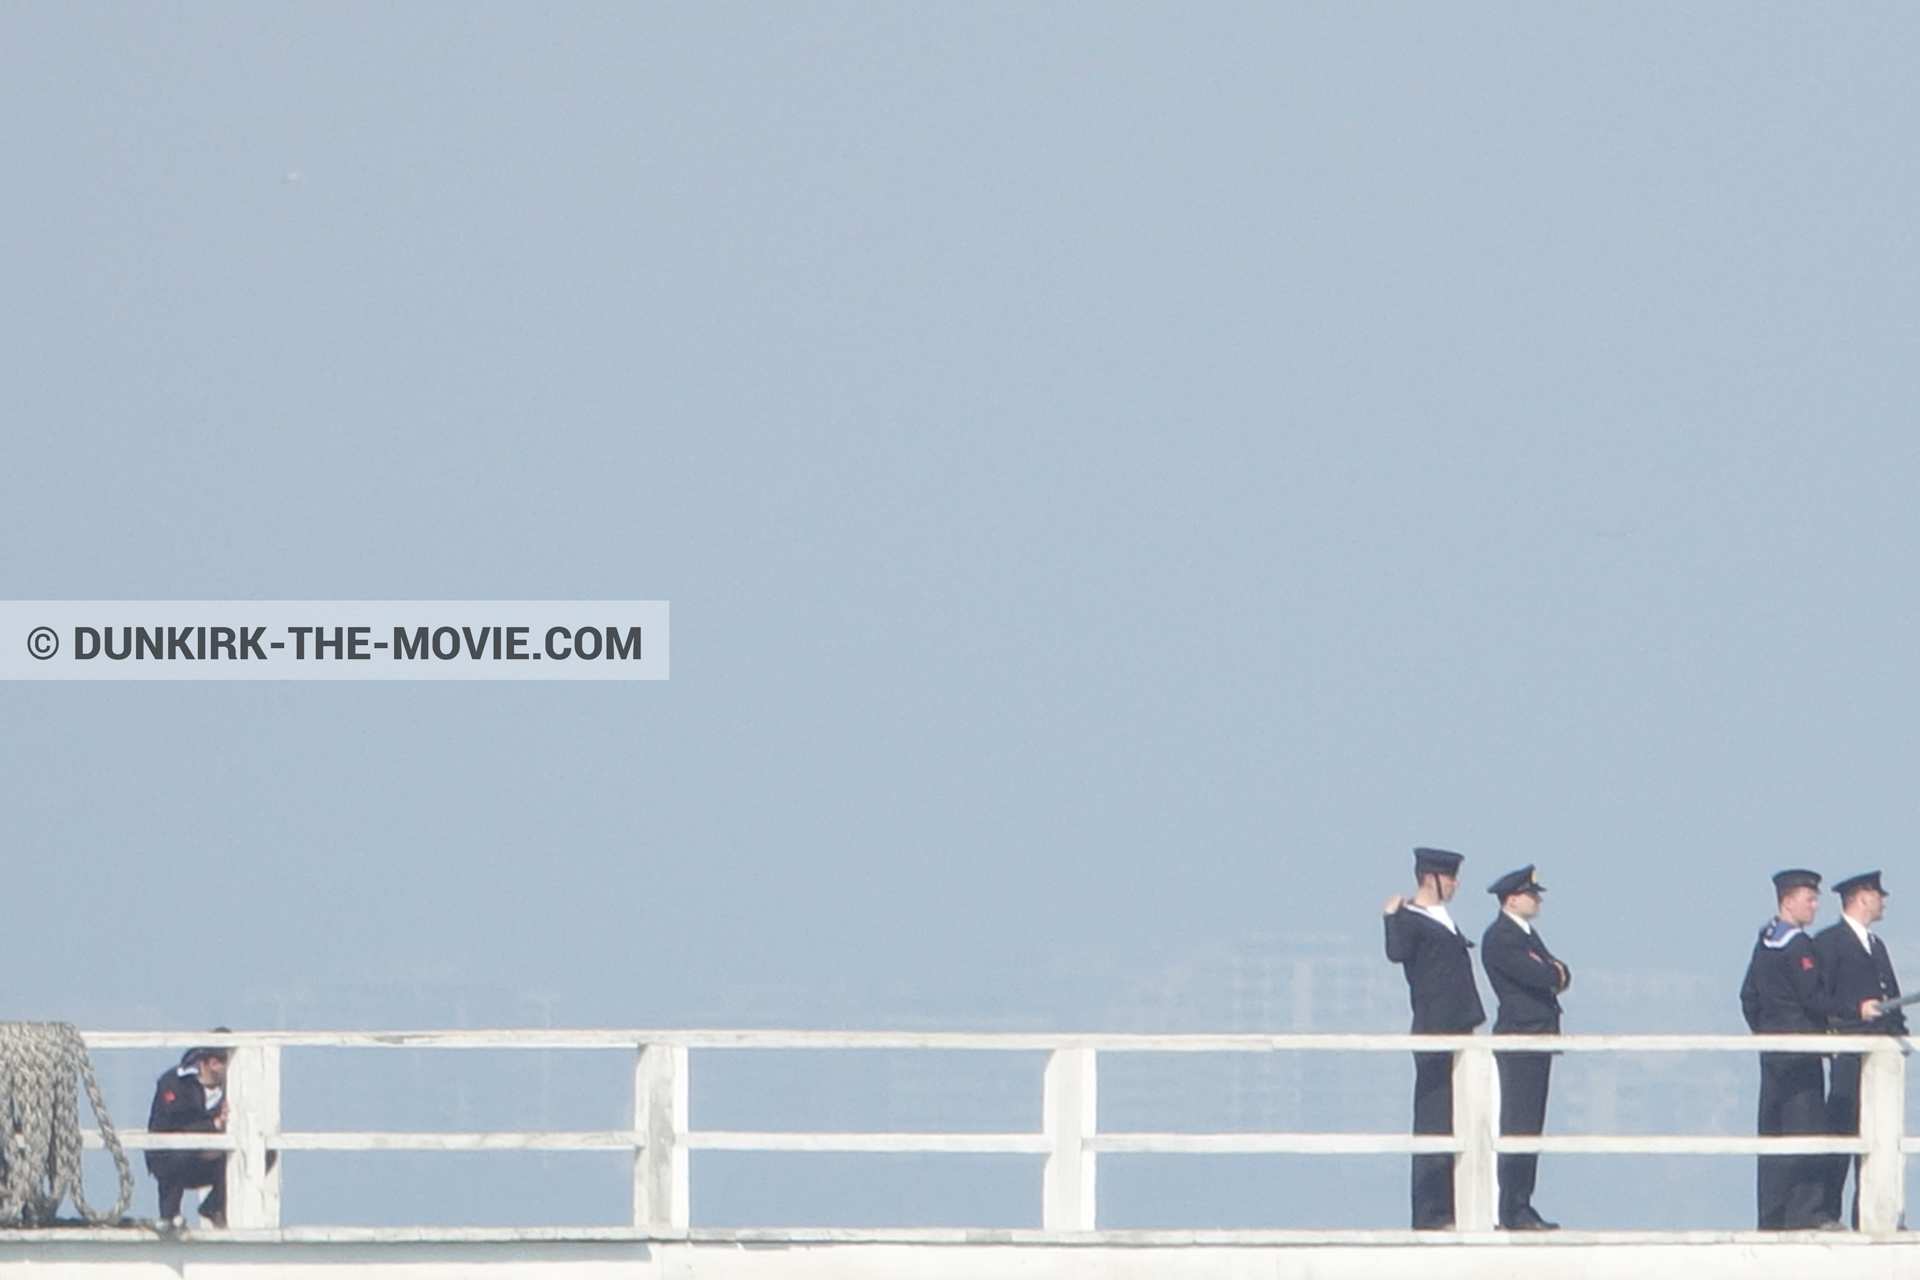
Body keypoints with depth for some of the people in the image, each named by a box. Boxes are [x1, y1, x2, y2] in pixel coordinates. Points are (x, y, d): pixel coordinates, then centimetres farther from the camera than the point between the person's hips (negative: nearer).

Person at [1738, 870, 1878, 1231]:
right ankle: (1806, 1211, -11)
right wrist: (1856, 1010, -13)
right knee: (1806, 1129, -8)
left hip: (1771, 1049, 9)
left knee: (1773, 1131, 8)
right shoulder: (1797, 945, -13)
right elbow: (1814, 998, -17)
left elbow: (1749, 997, 18)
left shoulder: (1764, 943, 13)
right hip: (1799, 1049, -9)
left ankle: (1771, 1214, 9)